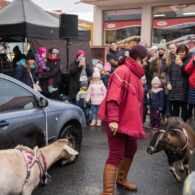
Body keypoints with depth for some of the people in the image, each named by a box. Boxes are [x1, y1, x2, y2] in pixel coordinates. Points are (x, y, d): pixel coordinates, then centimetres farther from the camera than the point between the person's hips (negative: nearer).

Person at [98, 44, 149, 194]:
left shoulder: (135, 74, 16)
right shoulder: (123, 72, -16)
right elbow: (113, 98, -24)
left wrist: (137, 122, 24)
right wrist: (113, 120, -31)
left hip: (130, 121, 10)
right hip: (117, 123, -10)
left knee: (131, 150, 20)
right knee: (116, 156, -9)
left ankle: (122, 179, 41)